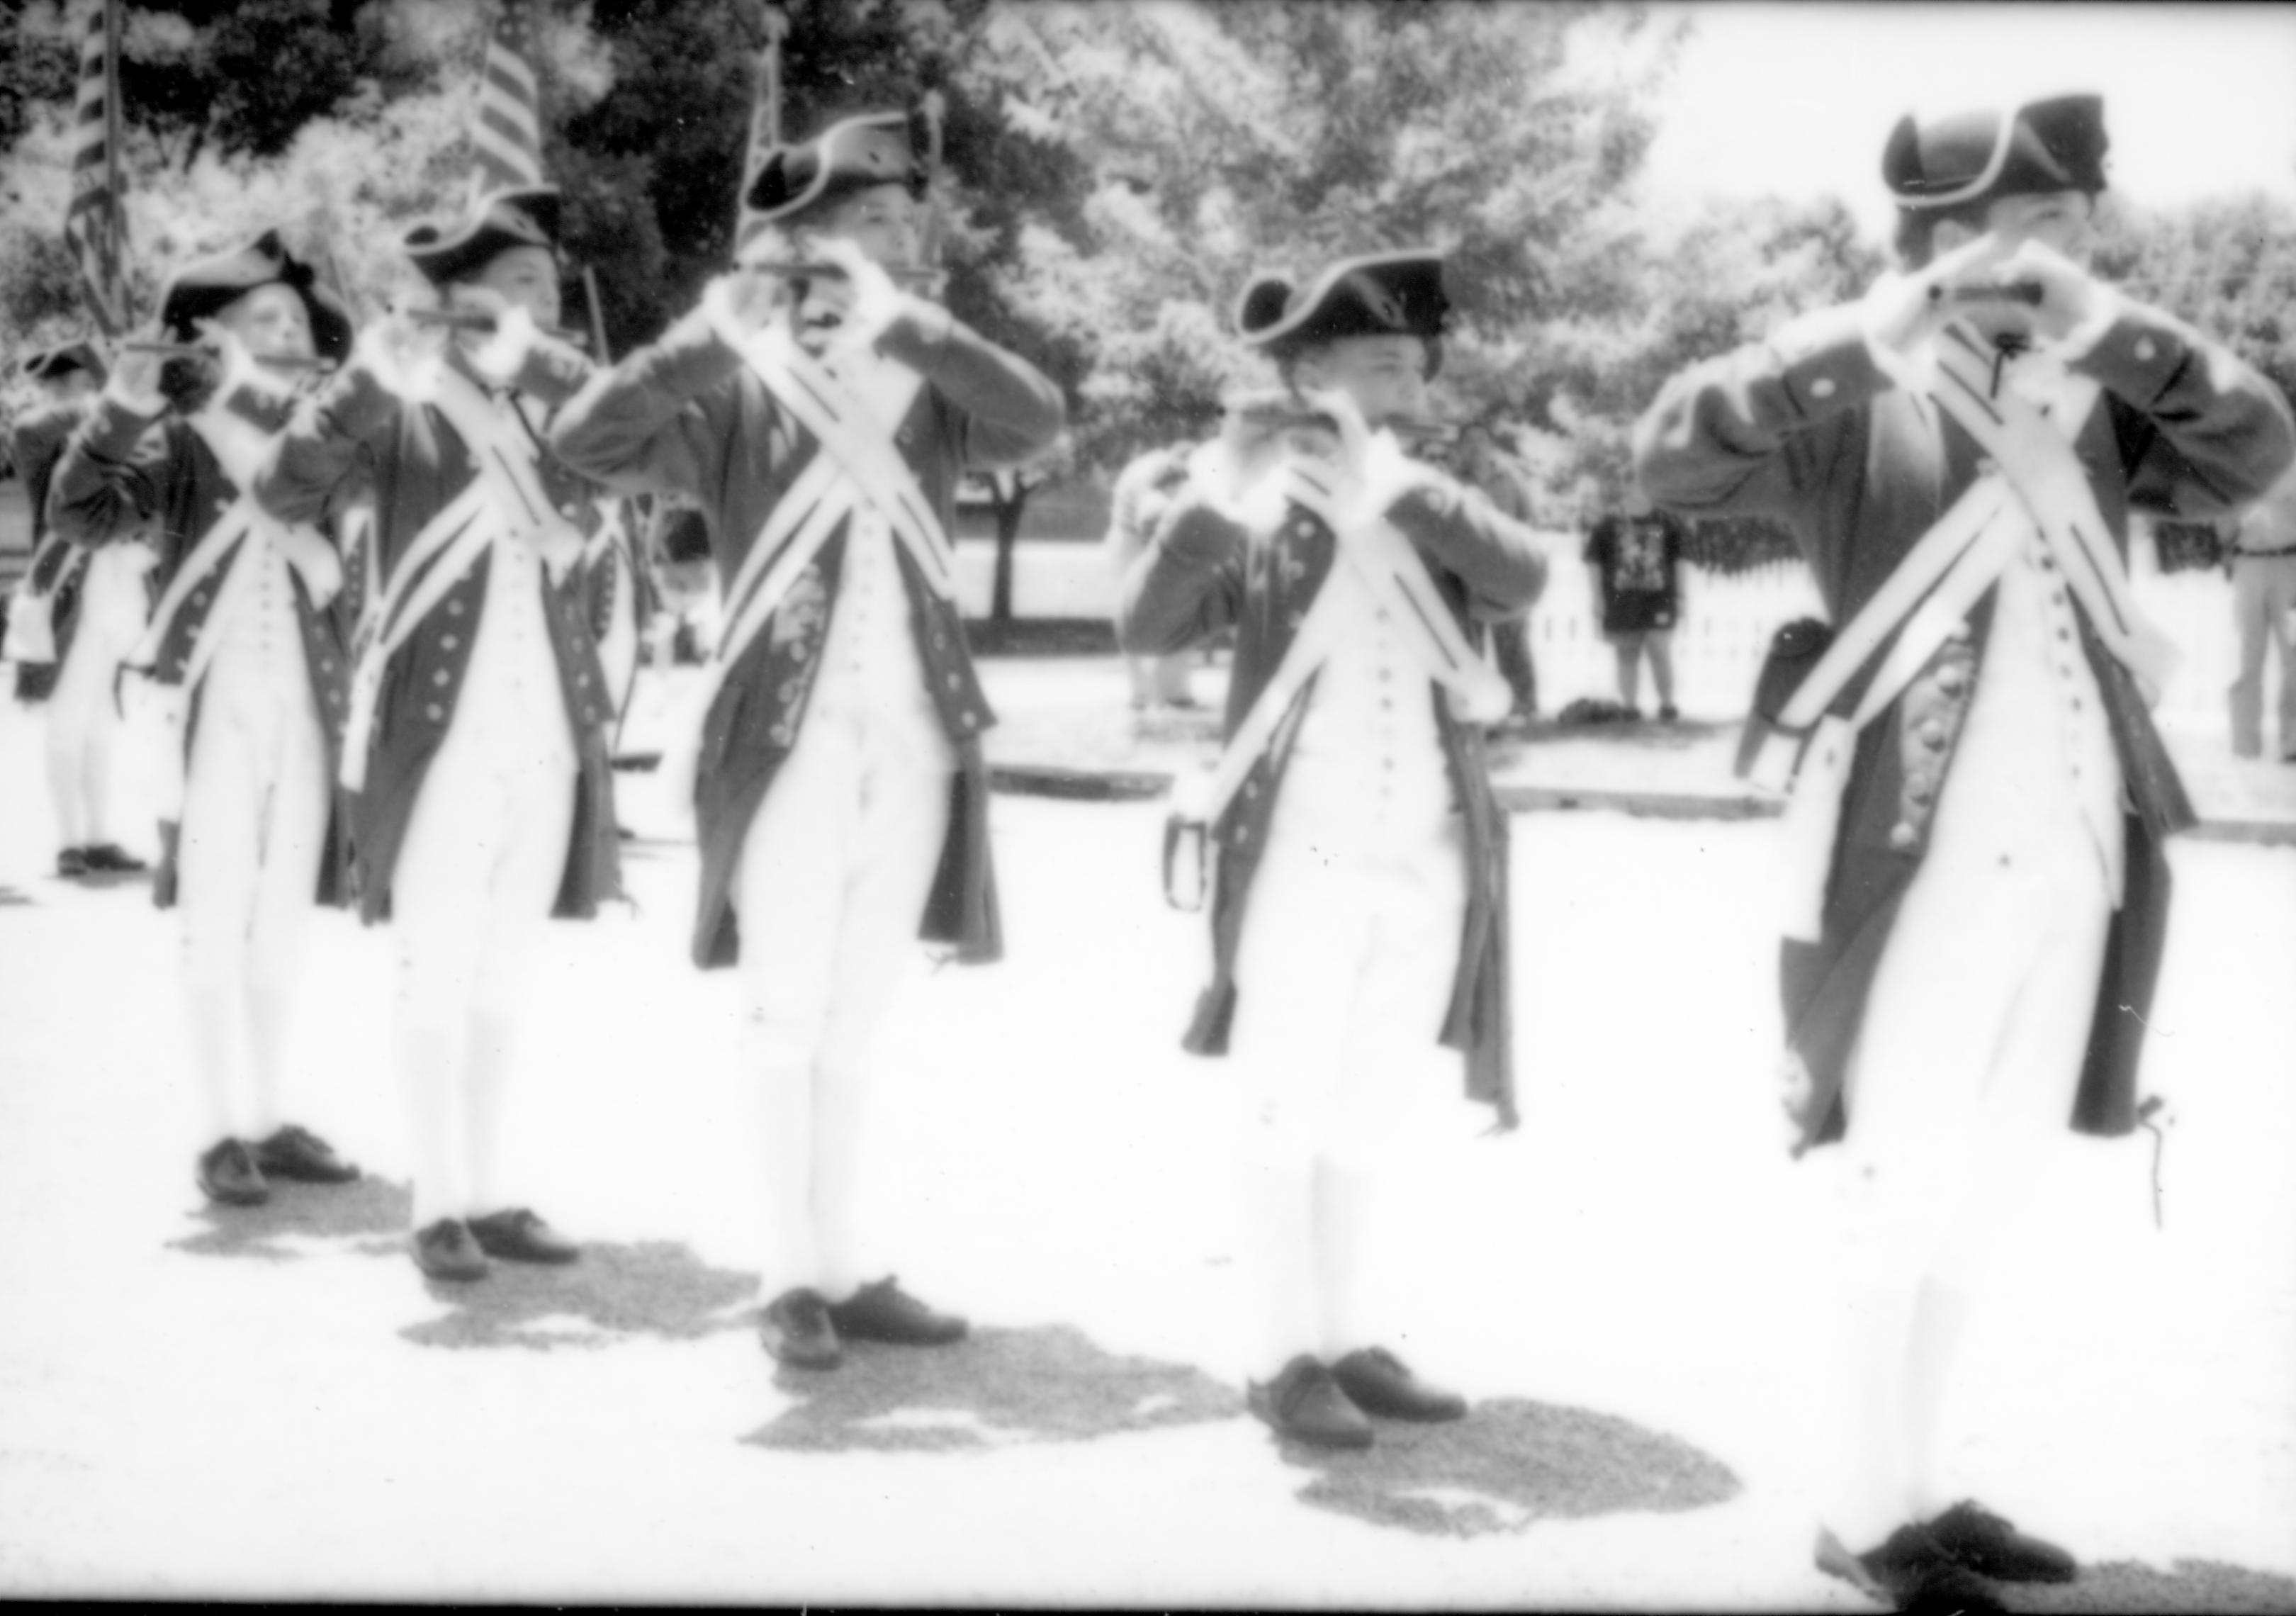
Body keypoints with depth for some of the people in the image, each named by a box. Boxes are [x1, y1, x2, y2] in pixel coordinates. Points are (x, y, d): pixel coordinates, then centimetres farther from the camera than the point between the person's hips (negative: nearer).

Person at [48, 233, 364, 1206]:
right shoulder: (179, 443, -1)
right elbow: (82, 515, -15)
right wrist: (118, 414, -30)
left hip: (304, 720, 4)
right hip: (211, 718, -4)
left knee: (282, 934, 9)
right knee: (217, 934, -2)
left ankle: (273, 1119, 16)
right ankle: (227, 1132, 3)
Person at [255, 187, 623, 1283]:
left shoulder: (565, 404, 9)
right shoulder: (403, 408, -1)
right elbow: (286, 495, -14)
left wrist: (532, 365, -21)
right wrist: (363, 381, -28)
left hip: (548, 733, 4)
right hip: (435, 728, -4)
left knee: (503, 979, 9)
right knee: (433, 974, -3)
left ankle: (487, 1194, 16)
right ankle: (436, 1203, 4)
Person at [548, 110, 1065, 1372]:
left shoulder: (926, 388, 10)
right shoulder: (737, 390, 1)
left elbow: (1040, 420, -10)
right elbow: (584, 440, -12)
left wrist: (898, 318, -18)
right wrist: (714, 330, -22)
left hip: (913, 740, 4)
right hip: (787, 737, -4)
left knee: (858, 1020, 10)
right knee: (789, 1015, -4)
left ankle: (846, 1267, 16)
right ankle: (788, 1278, 3)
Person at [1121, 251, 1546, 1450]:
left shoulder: (1437, 523, 9)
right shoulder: (1262, 530, -1)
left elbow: (1523, 577, -12)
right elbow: (1148, 629, -14)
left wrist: (1386, 481, -24)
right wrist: (1217, 496, -28)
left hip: (1427, 867, 4)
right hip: (1299, 859, -4)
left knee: (1368, 1119, 12)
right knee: (1286, 1114, 2)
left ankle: (1350, 1337, 22)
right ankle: (1285, 1355, 10)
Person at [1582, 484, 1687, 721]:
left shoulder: (1667, 524, 5)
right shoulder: (1609, 525, 1)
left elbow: (1678, 560, 11)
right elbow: (1594, 561, 4)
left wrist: (1679, 595, 8)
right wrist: (1598, 596, -1)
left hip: (1659, 602, 0)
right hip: (1621, 602, 0)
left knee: (1661, 654, -6)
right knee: (1626, 657, 6)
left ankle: (1668, 706, 6)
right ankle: (1630, 708, 14)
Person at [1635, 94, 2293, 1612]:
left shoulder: (2086, 396, 11)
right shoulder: (1856, 401, -5)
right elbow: (1672, 458, -19)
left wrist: (2104, 327, -11)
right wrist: (1876, 332, -24)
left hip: (2075, 858, 6)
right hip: (1925, 857, -6)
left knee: (1992, 1195, 14)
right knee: (1907, 1191, -1)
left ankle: (1917, 1484, 26)